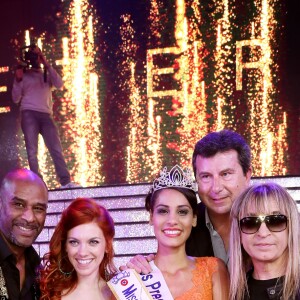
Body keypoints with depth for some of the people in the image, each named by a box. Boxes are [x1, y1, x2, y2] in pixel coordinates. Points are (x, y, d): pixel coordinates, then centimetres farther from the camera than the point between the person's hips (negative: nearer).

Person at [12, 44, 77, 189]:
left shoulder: (47, 75, 23)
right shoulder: (23, 75, 17)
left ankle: (66, 181, -15)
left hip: (45, 115, 2)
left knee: (56, 148, -9)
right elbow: (16, 99, 10)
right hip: (29, 114, -2)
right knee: (32, 151, -9)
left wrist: (47, 65, -2)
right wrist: (18, 80, -4)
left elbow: (59, 84, 1)